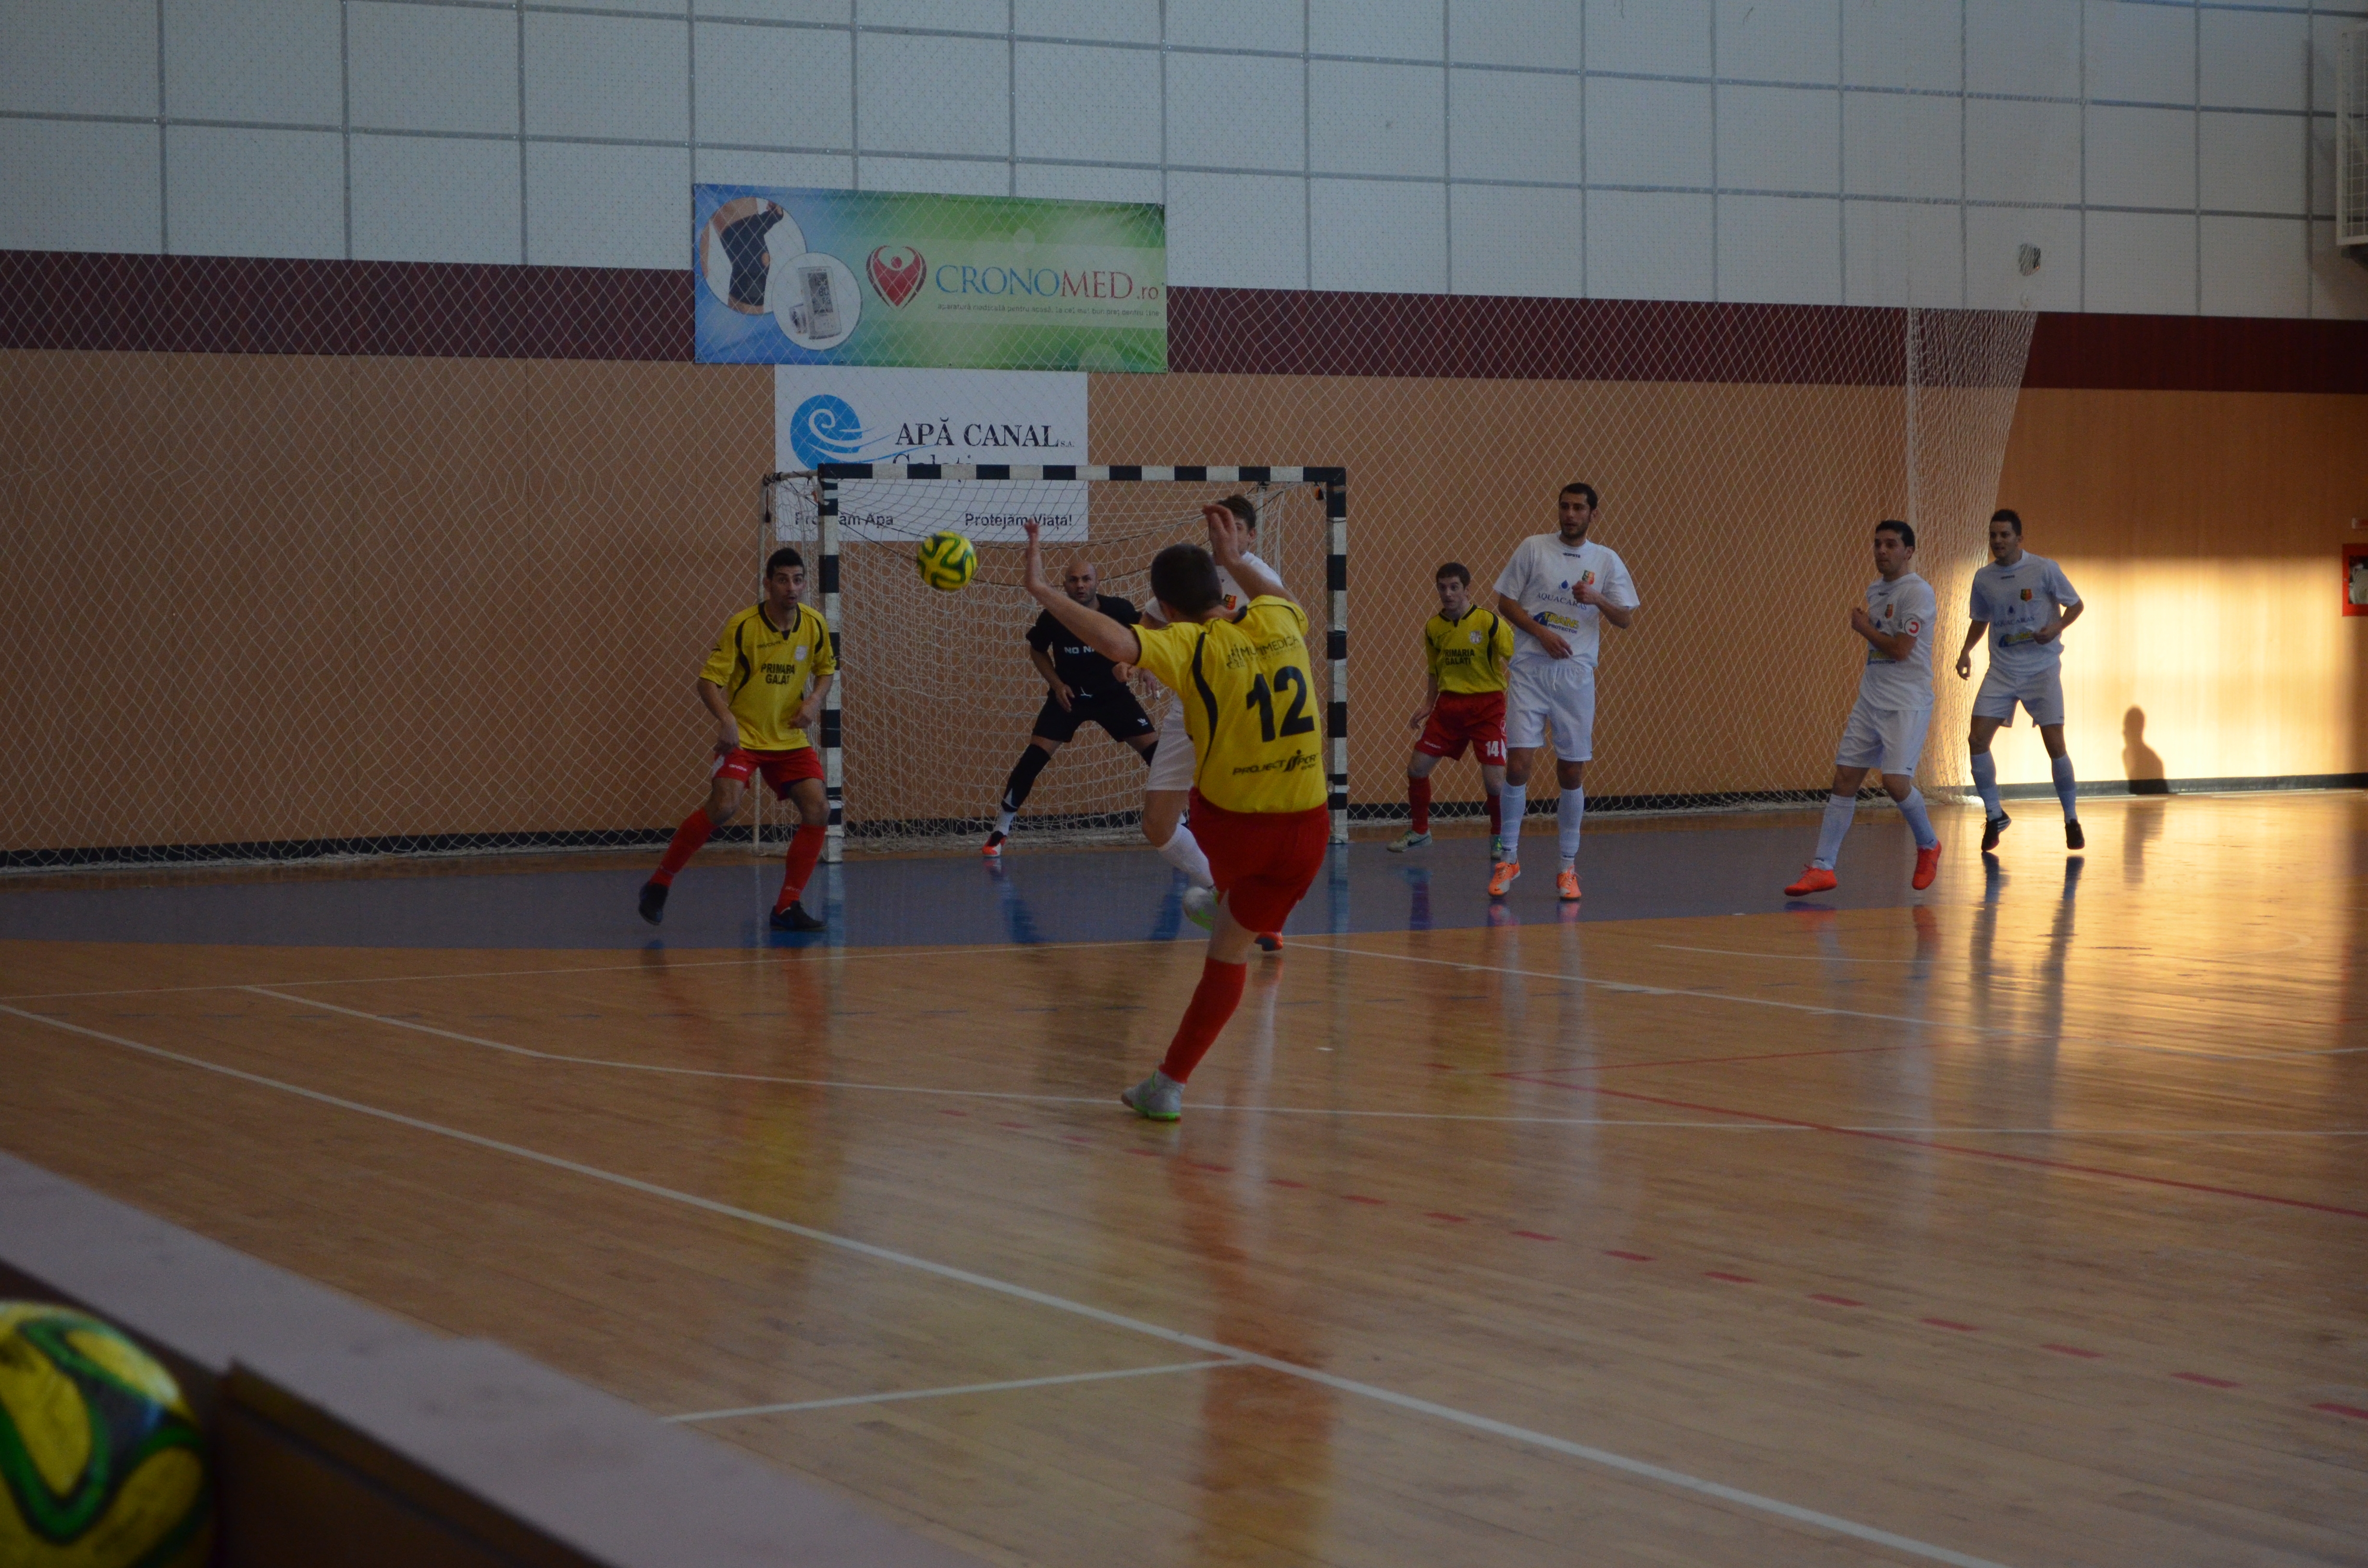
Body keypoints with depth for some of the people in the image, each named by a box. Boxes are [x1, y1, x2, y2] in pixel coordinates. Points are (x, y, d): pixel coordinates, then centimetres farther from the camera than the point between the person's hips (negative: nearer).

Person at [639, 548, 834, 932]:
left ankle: (787, 907, -1)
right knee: (724, 805, -25)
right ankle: (659, 883, -8)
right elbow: (708, 681, -14)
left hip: (790, 738, 5)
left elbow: (826, 669, 16)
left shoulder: (815, 626, -2)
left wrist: (814, 701, -4)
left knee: (817, 810, -12)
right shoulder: (742, 626, -15)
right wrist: (726, 718, -31)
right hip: (743, 735, -5)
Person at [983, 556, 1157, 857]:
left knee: (1155, 750, -10)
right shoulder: (1054, 617, -18)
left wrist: (1130, 665, -26)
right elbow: (1036, 651, 2)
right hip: (1069, 695, -1)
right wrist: (1056, 684, -10)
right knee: (1034, 756, -14)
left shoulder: (1119, 610, -19)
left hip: (1112, 693, 1)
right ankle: (1000, 831, -2)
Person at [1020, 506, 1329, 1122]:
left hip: (1228, 826, -5)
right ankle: (1169, 1086, 23)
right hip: (1305, 830, 5)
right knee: (1230, 949, 18)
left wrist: (1043, 591, -26)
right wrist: (1236, 559, 37)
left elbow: (1118, 644, -34)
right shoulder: (1279, 619, 2)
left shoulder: (1191, 645, -14)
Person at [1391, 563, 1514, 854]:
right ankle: (1419, 831, 24)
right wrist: (1427, 706, 12)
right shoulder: (1433, 627, 3)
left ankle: (1499, 837, 14)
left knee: (1495, 781, -13)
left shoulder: (1489, 622, -13)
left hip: (1487, 704, -5)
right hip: (1449, 704, 5)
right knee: (1417, 767, 2)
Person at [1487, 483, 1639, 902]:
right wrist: (1542, 632, -11)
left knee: (1572, 772, 3)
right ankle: (1509, 857, 5)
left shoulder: (1607, 561, 7)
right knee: (1518, 763, -10)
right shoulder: (1533, 548, 3)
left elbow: (1626, 619, 4)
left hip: (1576, 674, 1)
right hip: (1530, 669, -1)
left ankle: (1569, 867, 13)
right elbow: (1505, 601, 3)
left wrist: (1597, 599, -15)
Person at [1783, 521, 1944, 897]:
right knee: (1845, 778, 0)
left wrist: (1863, 627, -5)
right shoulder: (1874, 589, 14)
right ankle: (1822, 868, 1)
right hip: (1870, 701, 8)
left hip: (1907, 704, -8)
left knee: (1896, 781, -16)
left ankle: (1928, 846, 13)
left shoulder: (1918, 592, -11)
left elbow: (1900, 649, -18)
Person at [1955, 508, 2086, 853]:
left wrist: (2057, 627, -18)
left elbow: (2076, 605, 1)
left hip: (2042, 670, -3)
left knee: (2055, 746, -8)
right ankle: (1994, 816, 9)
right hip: (2001, 671, 4)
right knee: (1977, 740, -9)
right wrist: (1967, 650, 2)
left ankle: (2072, 820, 11)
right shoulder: (1983, 578, 4)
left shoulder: (2044, 570, -8)